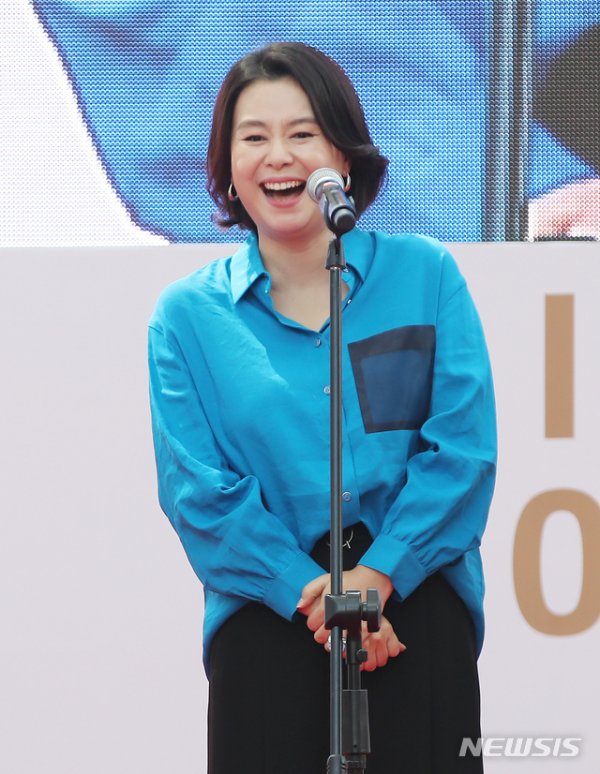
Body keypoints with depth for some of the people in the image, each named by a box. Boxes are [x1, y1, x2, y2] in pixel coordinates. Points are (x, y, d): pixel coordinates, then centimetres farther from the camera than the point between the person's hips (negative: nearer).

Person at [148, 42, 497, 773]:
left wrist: (376, 575, -14)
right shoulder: (188, 315, 5)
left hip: (415, 598, 0)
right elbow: (197, 490, -2)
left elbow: (464, 447, -3)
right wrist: (307, 593, -13)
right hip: (267, 619, 0)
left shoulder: (425, 275, 4)